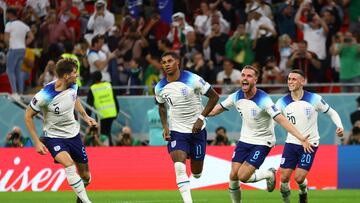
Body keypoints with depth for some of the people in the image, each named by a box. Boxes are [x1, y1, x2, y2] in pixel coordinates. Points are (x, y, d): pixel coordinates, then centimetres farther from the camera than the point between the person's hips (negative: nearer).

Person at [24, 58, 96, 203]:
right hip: (53, 136, -6)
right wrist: (36, 142, -14)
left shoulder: (73, 86, -9)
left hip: (73, 134, 6)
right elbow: (28, 116, -13)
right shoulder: (45, 95, -26)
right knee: (69, 164, -32)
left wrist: (85, 116, 12)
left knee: (85, 176, 9)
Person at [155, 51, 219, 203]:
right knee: (179, 166, -22)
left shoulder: (192, 80, -16)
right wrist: (165, 127, 2)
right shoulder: (160, 88, -3)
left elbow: (214, 96, -8)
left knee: (197, 173, 8)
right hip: (176, 132, 1)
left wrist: (201, 118, -14)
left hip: (197, 130, -1)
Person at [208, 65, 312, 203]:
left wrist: (302, 138, -39)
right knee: (233, 175, -3)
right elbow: (217, 109, 9)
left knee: (243, 176, -15)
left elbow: (281, 120, -30)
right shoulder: (236, 96, -6)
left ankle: (269, 174, 13)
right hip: (245, 140, 5)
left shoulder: (263, 100, -24)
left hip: (262, 142, -5)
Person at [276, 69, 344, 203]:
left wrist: (339, 126, -14)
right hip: (291, 143, 3)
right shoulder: (283, 102, -3)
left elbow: (331, 112, 3)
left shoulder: (314, 99, -9)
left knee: (299, 177, -10)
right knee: (284, 177, -5)